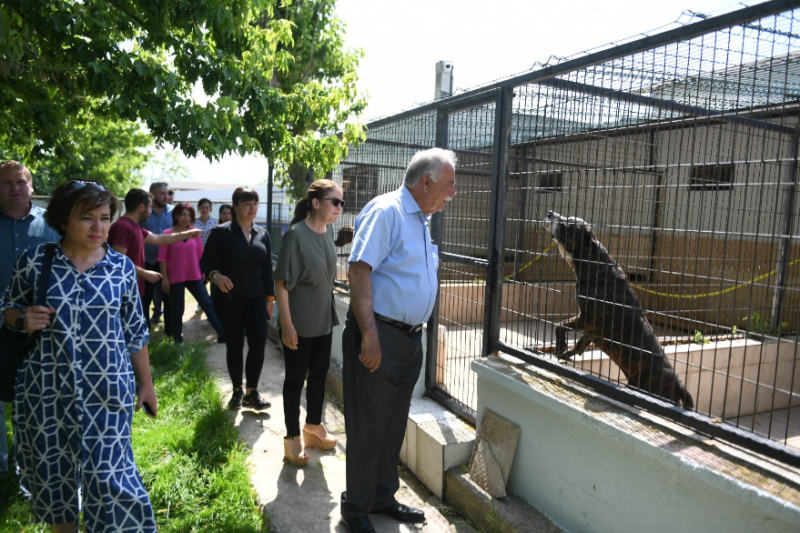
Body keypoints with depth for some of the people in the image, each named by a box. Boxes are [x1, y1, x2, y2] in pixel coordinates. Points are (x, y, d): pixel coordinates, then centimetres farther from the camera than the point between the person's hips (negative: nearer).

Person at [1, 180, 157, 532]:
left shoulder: (121, 267, -2)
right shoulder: (34, 260, -4)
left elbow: (135, 331, 4)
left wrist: (146, 383, 8)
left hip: (107, 390, -1)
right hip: (45, 389, 1)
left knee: (108, 475, 0)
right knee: (53, 472, 16)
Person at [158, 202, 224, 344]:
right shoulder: (167, 234, -5)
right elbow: (162, 258, -5)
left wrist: (203, 271, 12)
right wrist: (164, 279, -8)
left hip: (194, 276, 3)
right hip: (175, 278, -3)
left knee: (207, 304, 1)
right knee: (178, 309, 8)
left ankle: (222, 333, 2)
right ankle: (178, 339, 22)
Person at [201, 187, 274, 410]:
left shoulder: (262, 234, 7)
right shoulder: (221, 232, -5)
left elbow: (267, 268, 11)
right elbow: (206, 262, -5)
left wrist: (270, 297, 10)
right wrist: (215, 275, -27)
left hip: (256, 299, 3)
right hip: (228, 299, -3)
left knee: (258, 343, -6)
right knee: (234, 345, 6)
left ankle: (252, 393, 8)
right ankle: (237, 391, 23)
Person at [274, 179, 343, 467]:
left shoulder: (328, 231, 2)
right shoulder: (296, 234, -19)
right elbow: (281, 282, -19)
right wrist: (287, 324, -20)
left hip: (324, 318, 7)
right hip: (299, 321, -7)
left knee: (319, 375, 16)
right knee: (295, 378, 6)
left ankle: (313, 428, 34)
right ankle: (292, 438, 21)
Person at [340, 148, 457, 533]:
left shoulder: (421, 220, 15)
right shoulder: (386, 211, -14)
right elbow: (359, 271, -22)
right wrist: (369, 335, -26)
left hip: (410, 339, 9)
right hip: (379, 336, -9)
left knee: (394, 425, 18)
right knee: (368, 426, 4)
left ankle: (383, 497, 35)